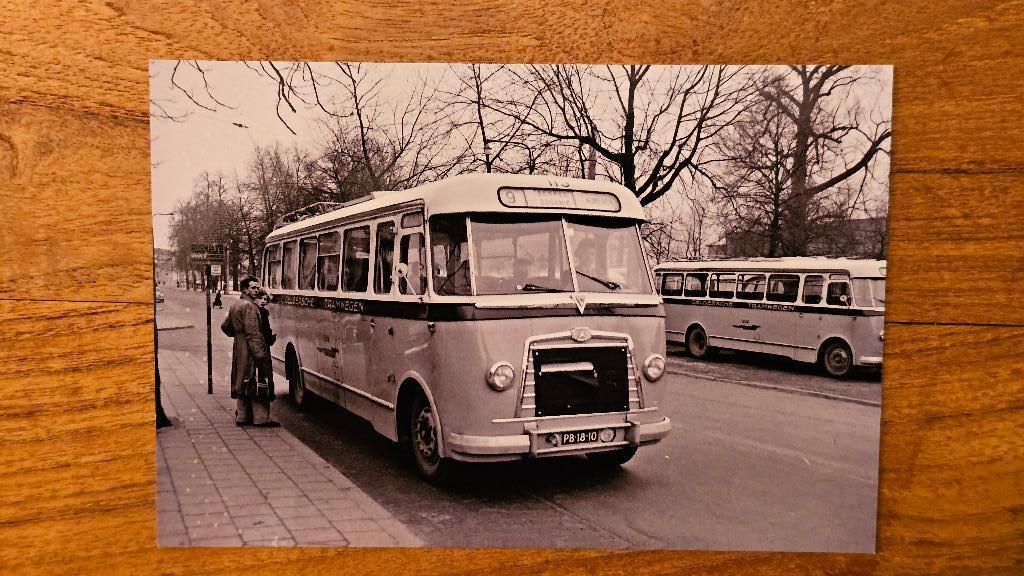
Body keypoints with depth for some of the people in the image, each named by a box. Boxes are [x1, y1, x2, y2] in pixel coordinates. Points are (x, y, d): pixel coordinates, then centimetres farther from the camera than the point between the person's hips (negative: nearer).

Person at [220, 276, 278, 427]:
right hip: (251, 352, -10)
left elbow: (225, 326, 27)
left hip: (239, 351, 10)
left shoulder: (235, 306, 16)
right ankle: (261, 418, -5)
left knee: (243, 385, 14)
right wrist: (261, 355, -23)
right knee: (258, 385, -6)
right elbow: (253, 334, -21)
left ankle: (242, 417, 19)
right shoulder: (249, 306, -15)